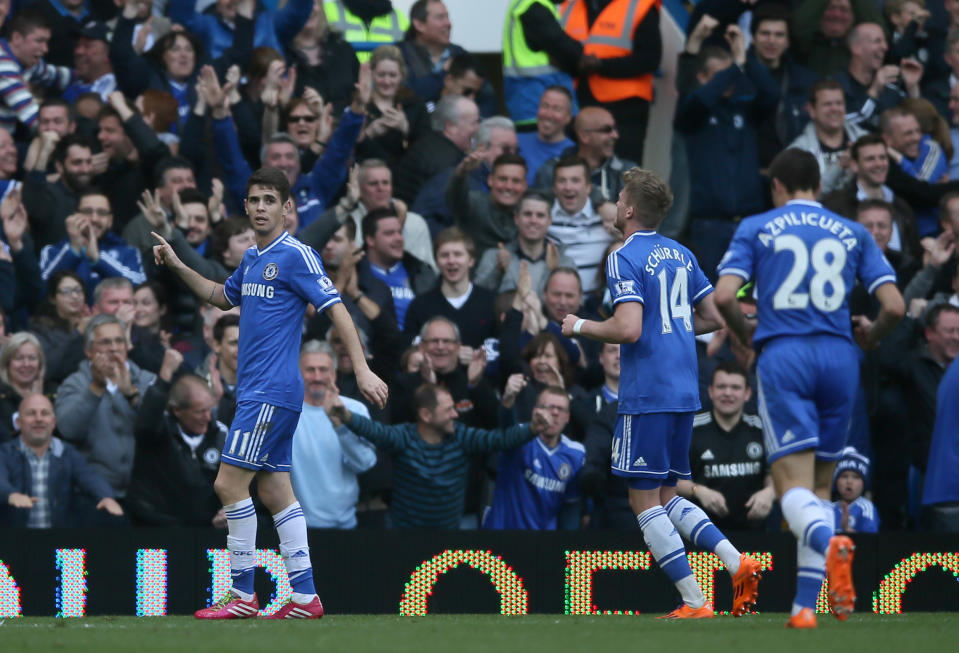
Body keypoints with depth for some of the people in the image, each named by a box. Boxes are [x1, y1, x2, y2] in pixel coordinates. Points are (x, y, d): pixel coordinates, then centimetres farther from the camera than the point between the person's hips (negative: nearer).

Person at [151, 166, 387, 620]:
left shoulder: (295, 256, -11)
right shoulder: (253, 259, 16)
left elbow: (335, 309, -15)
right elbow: (222, 296, 34)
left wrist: (362, 369, -23)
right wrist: (177, 266, 23)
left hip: (272, 391, -9)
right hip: (256, 391, 9)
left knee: (229, 482, -10)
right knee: (274, 489, 8)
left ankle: (242, 595, -6)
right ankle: (304, 596, 8)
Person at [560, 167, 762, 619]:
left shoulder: (625, 259, -11)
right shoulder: (681, 255, 13)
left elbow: (628, 329, -21)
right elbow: (713, 319, 17)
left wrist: (580, 327, -5)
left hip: (646, 395, -8)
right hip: (685, 391, 8)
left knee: (645, 501, -1)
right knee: (667, 497, 17)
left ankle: (695, 603, -7)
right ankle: (737, 564, -2)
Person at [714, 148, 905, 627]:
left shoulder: (755, 228, 8)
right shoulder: (853, 234, 13)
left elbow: (723, 296, -5)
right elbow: (894, 306, 4)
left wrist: (744, 335, 15)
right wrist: (871, 335, 25)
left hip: (782, 355, -2)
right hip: (838, 355, 2)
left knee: (793, 487, -8)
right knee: (819, 486, 13)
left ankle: (829, 543, -42)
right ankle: (805, 605, 7)